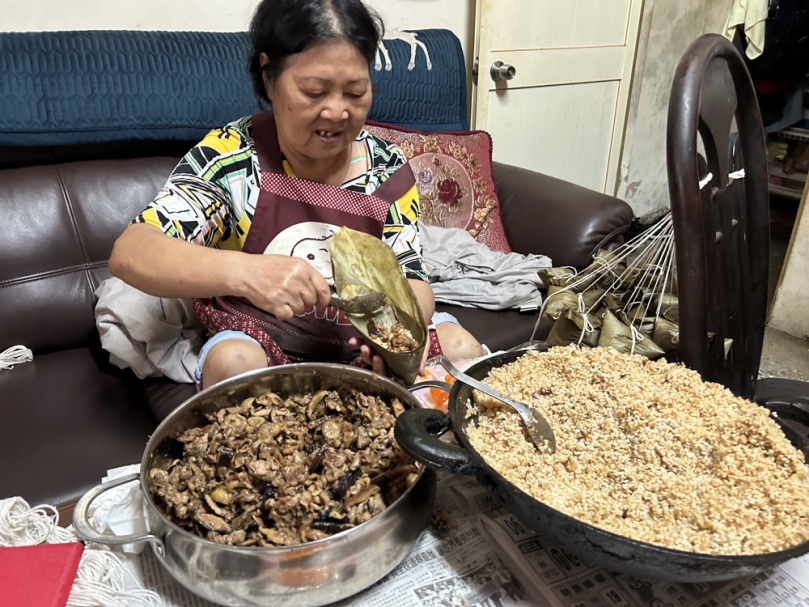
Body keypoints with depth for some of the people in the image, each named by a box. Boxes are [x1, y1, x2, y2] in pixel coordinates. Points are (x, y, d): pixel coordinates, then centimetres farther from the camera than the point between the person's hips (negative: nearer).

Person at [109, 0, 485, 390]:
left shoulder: (387, 169, -6)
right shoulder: (229, 156, -15)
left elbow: (412, 280, -4)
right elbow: (129, 254, -25)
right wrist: (245, 272, -44)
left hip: (361, 347, 3)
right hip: (260, 344, -2)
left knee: (461, 347, -16)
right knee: (231, 361, -33)